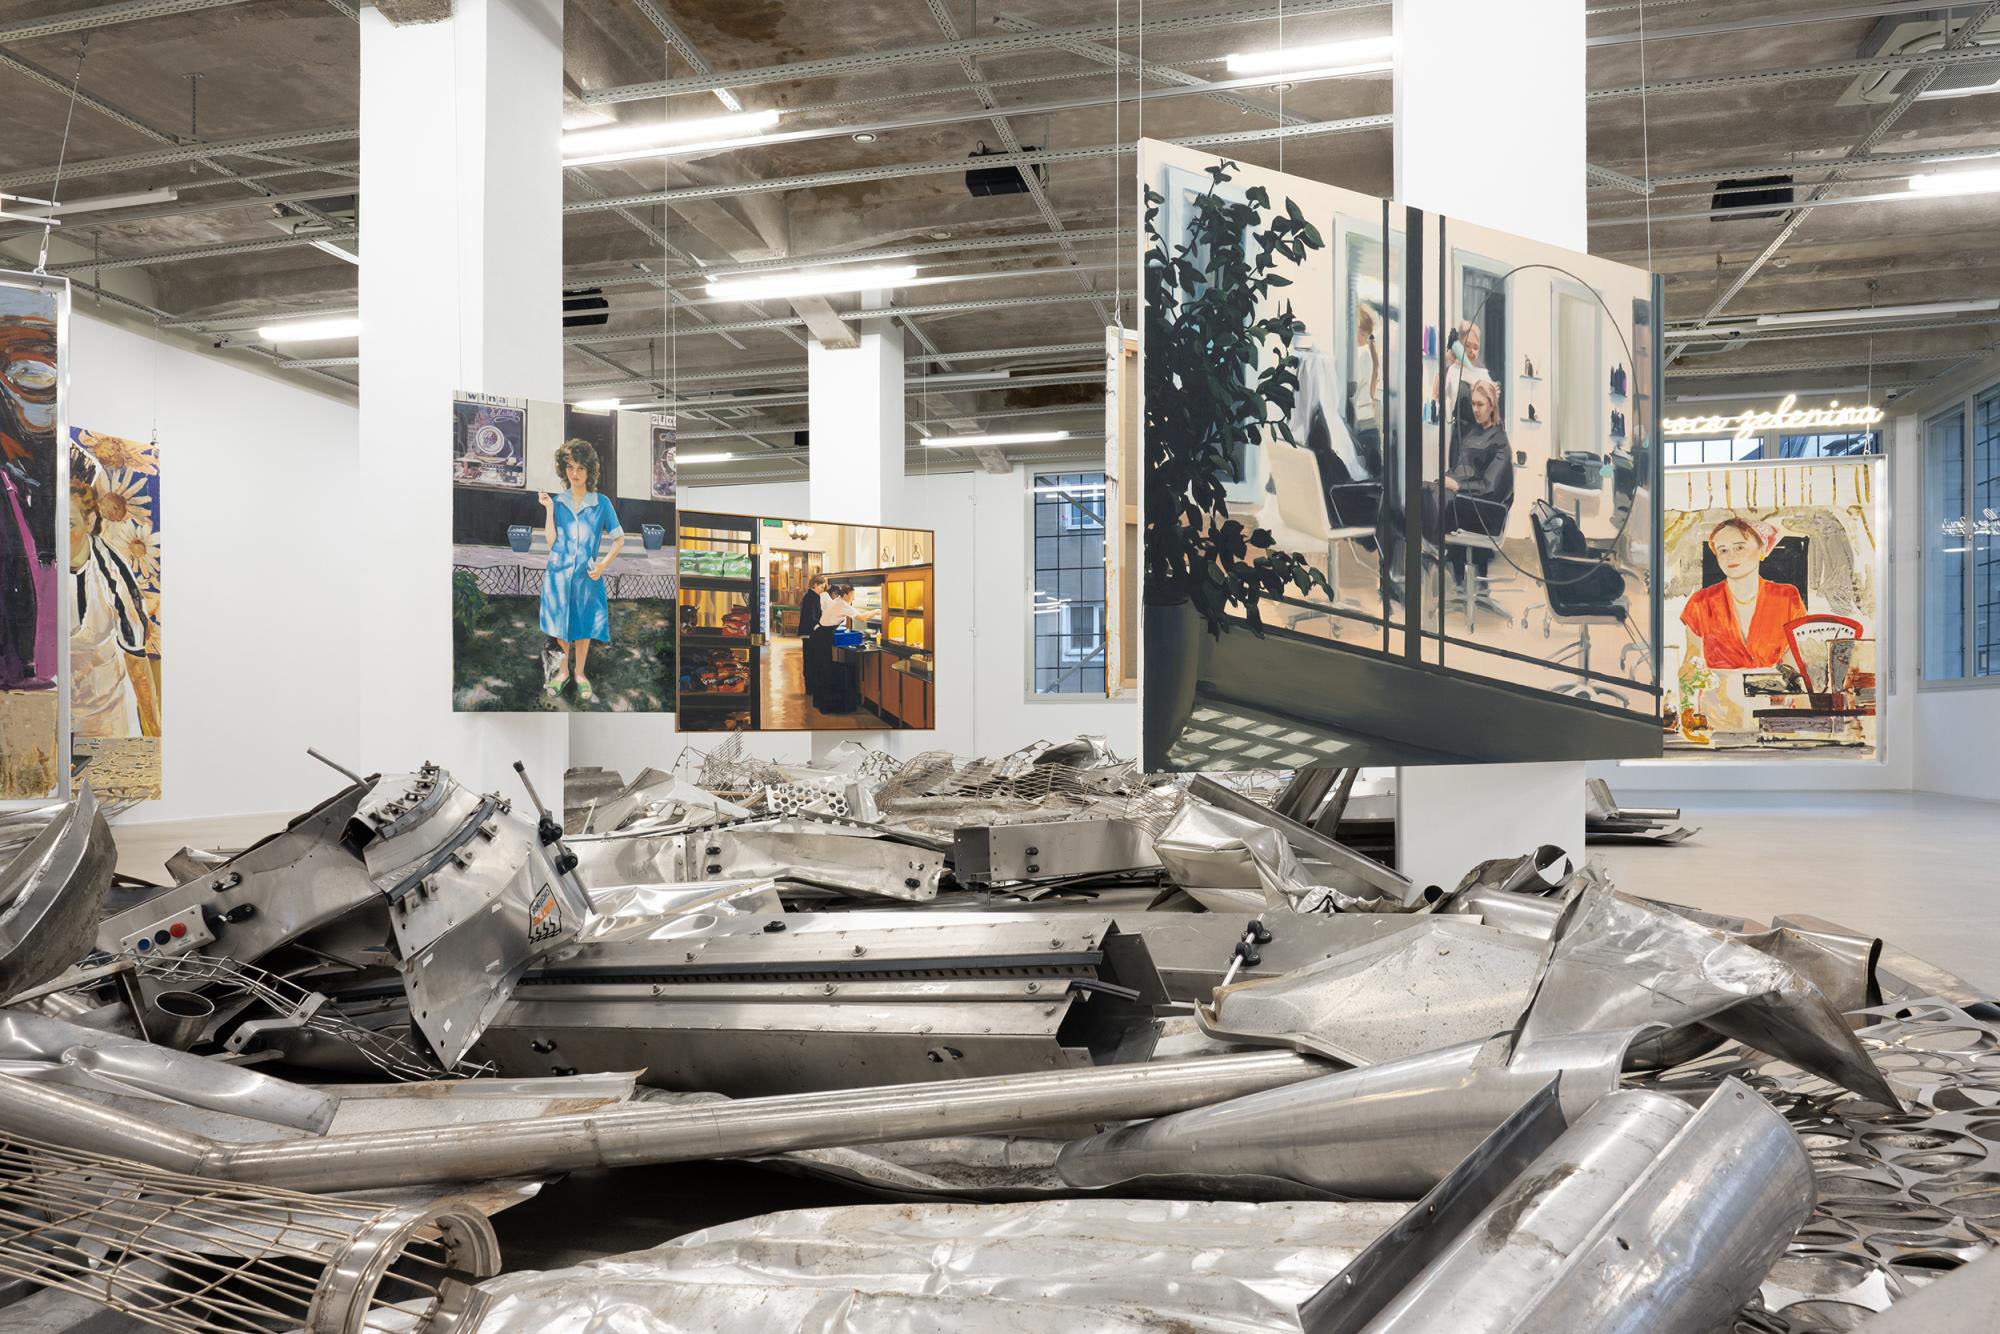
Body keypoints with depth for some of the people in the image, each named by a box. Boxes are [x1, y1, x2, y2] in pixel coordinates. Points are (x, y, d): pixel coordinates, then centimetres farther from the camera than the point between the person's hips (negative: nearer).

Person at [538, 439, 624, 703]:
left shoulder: (601, 503, -2)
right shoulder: (556, 501, 2)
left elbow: (619, 539, 2)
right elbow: (550, 542, -4)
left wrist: (603, 565, -10)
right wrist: (549, 509, -10)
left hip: (587, 575, -1)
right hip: (559, 573, 1)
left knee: (583, 628, 8)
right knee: (560, 627, 10)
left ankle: (580, 673, 26)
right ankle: (563, 671, 28)